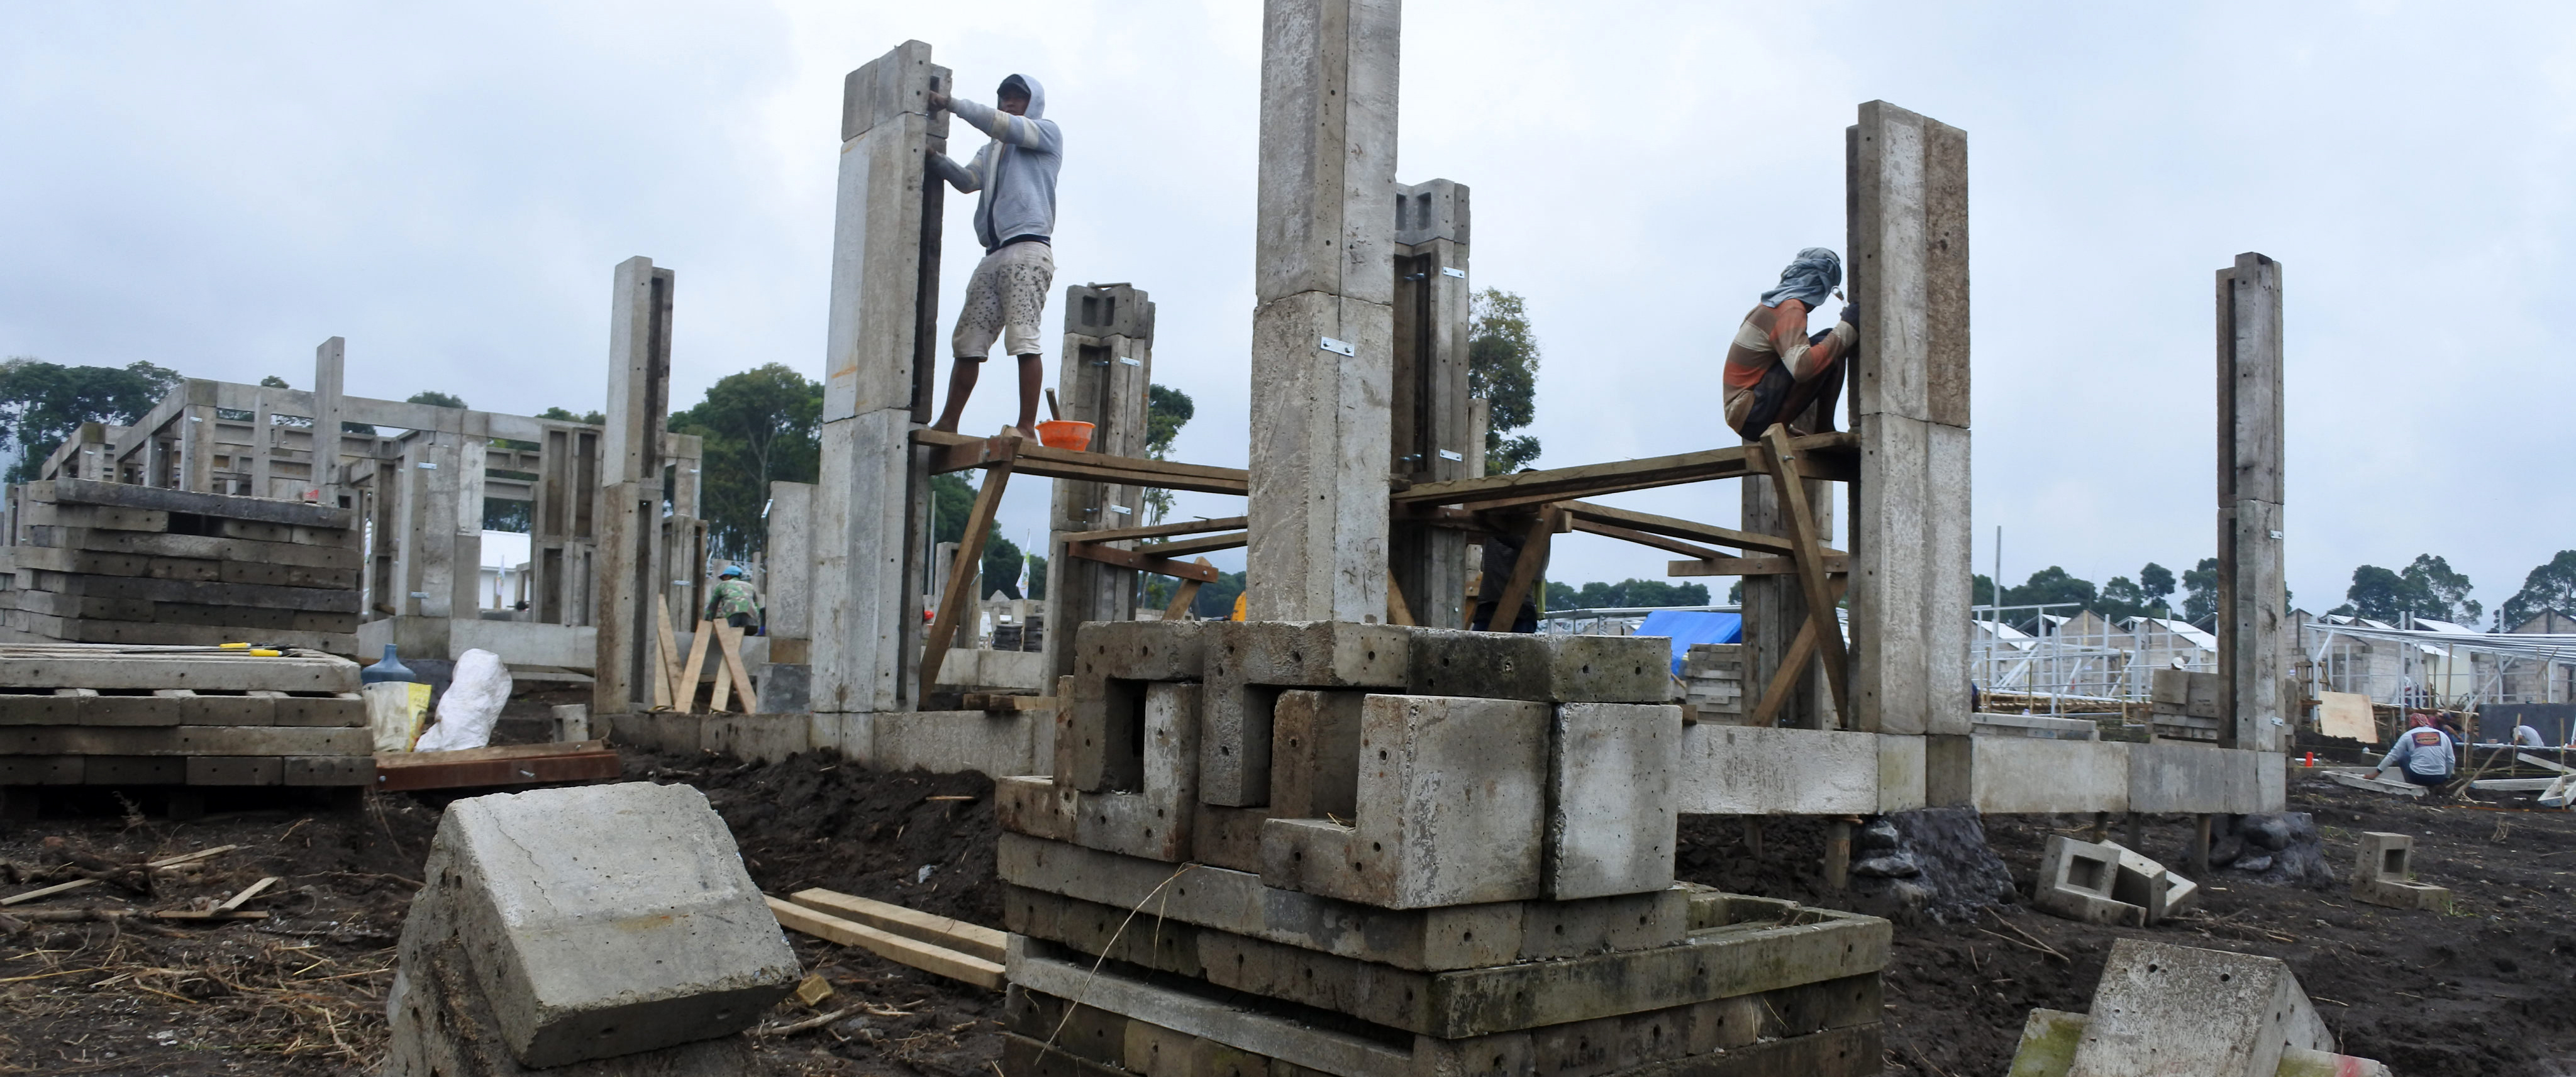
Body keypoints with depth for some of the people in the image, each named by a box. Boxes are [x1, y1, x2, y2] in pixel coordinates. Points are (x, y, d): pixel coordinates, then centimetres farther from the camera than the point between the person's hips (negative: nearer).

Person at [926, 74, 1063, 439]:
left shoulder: (1047, 133, 13)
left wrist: (952, 104, -7)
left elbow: (1006, 126, -7)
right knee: (967, 341, 1)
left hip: (1028, 248, -7)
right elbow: (967, 180, 10)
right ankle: (947, 423, 2)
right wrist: (934, 157, -8)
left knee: (1022, 338, -17)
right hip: (994, 255, 7)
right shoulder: (991, 150, 30)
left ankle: (1027, 427, -20)